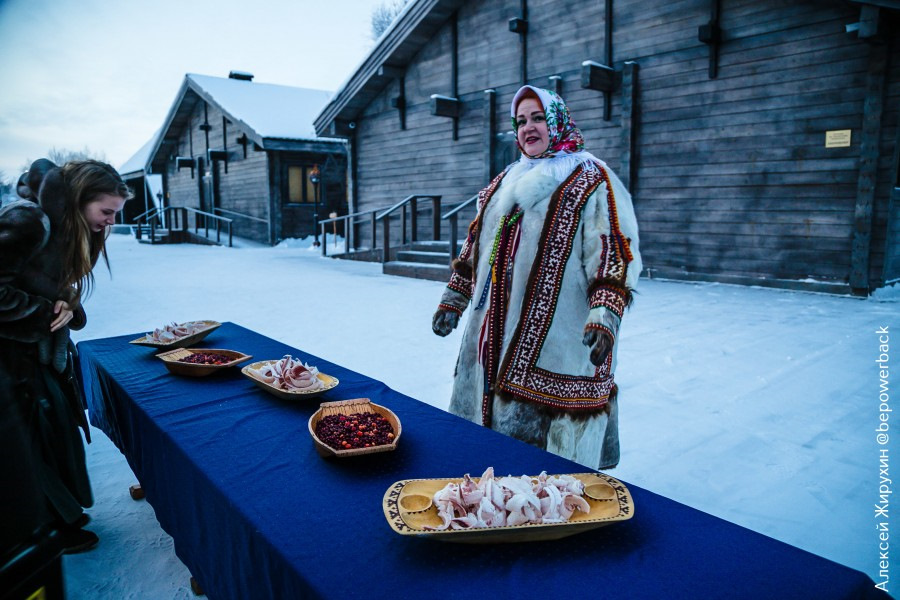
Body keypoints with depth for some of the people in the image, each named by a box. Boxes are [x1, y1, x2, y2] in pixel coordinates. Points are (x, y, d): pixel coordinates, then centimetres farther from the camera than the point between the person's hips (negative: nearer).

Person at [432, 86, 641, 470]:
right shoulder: (505, 183, 19)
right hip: (496, 337, 7)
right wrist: (453, 300, 18)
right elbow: (474, 245, 22)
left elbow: (613, 252, -10)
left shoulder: (592, 180, -1)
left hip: (558, 341, -6)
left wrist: (605, 316, -23)